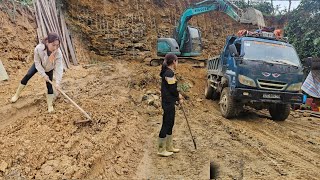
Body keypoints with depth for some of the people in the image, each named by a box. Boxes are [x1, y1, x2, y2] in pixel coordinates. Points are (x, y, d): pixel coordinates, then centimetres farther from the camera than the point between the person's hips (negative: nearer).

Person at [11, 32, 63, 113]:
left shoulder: (58, 53, -41)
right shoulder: (38, 48, -40)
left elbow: (59, 68, -37)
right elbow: (37, 62, -25)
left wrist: (57, 82, -42)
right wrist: (43, 75, -26)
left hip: (49, 68, -1)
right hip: (39, 65, 1)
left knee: (49, 85, -4)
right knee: (27, 76, 2)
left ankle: (50, 105, 9)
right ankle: (17, 94, 24)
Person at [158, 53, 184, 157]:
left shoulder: (167, 72, 13)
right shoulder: (169, 73, -18)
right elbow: (172, 89, -17)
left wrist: (178, 95, 11)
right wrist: (179, 98, -3)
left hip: (168, 102, 10)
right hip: (168, 103, -10)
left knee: (170, 124, 17)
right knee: (166, 125, -1)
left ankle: (169, 147, 29)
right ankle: (161, 150, 9)